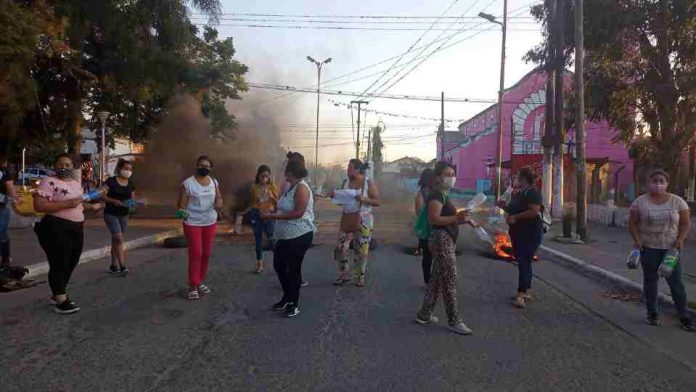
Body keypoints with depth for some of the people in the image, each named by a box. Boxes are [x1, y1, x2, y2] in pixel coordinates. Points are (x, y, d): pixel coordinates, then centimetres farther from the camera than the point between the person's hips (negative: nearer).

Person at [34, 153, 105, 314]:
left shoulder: (76, 183, 15)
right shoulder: (49, 182, -11)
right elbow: (38, 206, -20)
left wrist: (92, 206, 14)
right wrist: (66, 204, -25)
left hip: (76, 229, 9)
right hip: (56, 229, -9)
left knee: (71, 264, 16)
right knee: (59, 264, -4)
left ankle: (58, 294, 32)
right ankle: (61, 301, 3)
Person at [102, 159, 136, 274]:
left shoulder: (131, 184, 5)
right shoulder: (111, 181, -10)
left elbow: (132, 199, 10)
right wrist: (114, 201, -25)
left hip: (124, 215, 5)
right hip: (111, 214, -5)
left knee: (115, 240, 13)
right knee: (119, 239, -13)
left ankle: (113, 265, 20)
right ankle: (122, 265, -12)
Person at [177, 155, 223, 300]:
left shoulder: (214, 182, 5)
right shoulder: (188, 183, -10)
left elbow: (219, 198, 12)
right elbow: (182, 203, -10)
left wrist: (219, 203, -10)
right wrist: (183, 211, -30)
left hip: (210, 223, 5)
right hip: (192, 223, -5)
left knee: (206, 254, 10)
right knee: (196, 254, -5)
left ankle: (200, 282, 25)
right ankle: (192, 286, 6)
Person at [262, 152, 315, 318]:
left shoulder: (301, 188, -17)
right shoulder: (291, 187, 12)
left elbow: (298, 213, -25)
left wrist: (273, 216, -24)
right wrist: (272, 213, 10)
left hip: (299, 236, -10)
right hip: (285, 236, 10)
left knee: (293, 269, 2)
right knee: (278, 265, 17)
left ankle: (294, 304, 20)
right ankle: (287, 298, 35)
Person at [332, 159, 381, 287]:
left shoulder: (369, 182, -6)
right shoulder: (346, 182, 6)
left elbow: (377, 202, -8)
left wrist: (364, 199, -23)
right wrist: (335, 196, -6)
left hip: (363, 220, -4)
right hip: (347, 219, 4)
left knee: (361, 250, 4)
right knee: (340, 248, 2)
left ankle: (360, 277, 19)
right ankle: (344, 275, 20)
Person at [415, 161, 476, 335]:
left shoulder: (444, 194, 18)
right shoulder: (436, 194, -14)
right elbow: (434, 219, -25)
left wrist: (464, 220, 13)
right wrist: (456, 218, -35)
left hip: (446, 240, 11)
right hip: (442, 240, -11)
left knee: (437, 279, 14)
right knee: (450, 280, -6)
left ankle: (424, 315, 22)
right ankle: (454, 321, 2)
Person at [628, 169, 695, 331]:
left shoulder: (677, 201, 0)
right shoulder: (640, 202, -2)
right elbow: (632, 223, 1)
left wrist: (680, 239, -10)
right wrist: (636, 239, -12)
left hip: (670, 248, 0)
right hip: (648, 248, 0)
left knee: (676, 282, 2)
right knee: (650, 281, 7)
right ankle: (652, 313, 19)